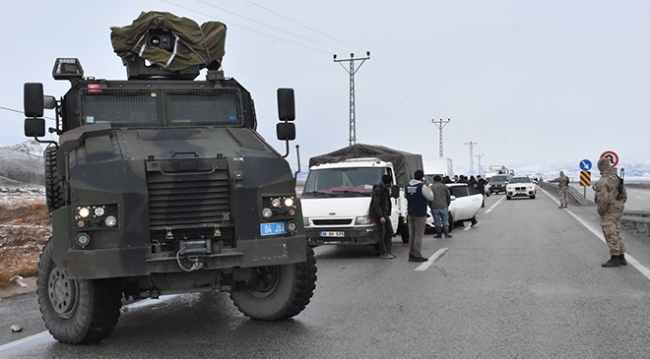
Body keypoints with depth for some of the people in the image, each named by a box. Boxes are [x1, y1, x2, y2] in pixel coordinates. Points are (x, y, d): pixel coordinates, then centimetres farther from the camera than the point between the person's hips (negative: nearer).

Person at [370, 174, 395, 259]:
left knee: (390, 233, 10)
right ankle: (383, 253, 0)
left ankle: (387, 251, 18)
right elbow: (376, 204, -21)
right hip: (378, 214, -9)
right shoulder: (378, 190, -16)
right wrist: (381, 216, -26)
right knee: (381, 233, -5)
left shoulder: (386, 189, 13)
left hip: (385, 214, 9)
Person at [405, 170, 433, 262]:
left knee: (412, 234, 13)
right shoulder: (422, 186, -16)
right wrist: (428, 186, 0)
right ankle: (417, 255, -2)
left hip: (410, 213, 7)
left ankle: (411, 254, 16)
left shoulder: (407, 186, 6)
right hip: (420, 214, -7)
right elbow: (430, 197, -10)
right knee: (418, 235, -3)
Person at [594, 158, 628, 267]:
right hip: (617, 211, 9)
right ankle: (621, 257, 18)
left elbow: (603, 199, -25)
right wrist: (619, 206, 20)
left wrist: (600, 210, -12)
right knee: (616, 234, 14)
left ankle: (614, 259, -1)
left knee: (611, 235, -4)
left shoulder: (602, 181, -19)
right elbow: (624, 195, 14)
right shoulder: (616, 178, 9)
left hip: (608, 212, -9)